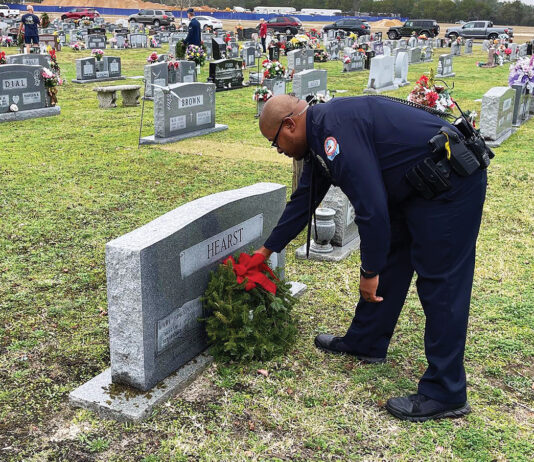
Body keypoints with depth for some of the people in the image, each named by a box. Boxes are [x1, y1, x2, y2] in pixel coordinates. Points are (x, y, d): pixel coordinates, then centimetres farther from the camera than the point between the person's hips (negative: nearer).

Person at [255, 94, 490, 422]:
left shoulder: (335, 129, -22)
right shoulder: (319, 137, 12)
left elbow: (371, 207, -25)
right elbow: (303, 200, 23)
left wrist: (370, 271, -15)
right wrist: (267, 250, 29)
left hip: (449, 185, -10)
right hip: (415, 187, 10)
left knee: (440, 284, -6)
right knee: (387, 261, 16)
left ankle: (445, 394, 4)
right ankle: (366, 342, 33)